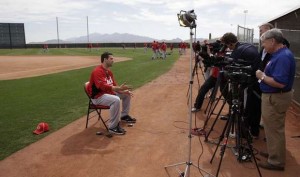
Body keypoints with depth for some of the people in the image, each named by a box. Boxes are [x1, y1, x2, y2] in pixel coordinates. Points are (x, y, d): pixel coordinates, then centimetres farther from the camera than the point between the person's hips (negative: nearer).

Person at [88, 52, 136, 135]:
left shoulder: (109, 71, 9)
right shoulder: (98, 71, -21)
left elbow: (114, 85, 9)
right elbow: (103, 86, -33)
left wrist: (123, 91, -9)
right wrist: (119, 88, -39)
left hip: (109, 93, 10)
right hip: (98, 96, -10)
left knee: (126, 94, 13)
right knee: (116, 100, -35)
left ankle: (124, 116, 28)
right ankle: (113, 127, -24)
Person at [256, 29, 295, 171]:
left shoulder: (283, 57, -24)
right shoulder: (279, 54, 8)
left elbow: (280, 83, -31)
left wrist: (262, 76, -19)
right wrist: (264, 74, 3)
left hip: (275, 98, -11)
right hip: (273, 96, 11)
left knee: (274, 130, 2)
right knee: (273, 128, 22)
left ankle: (276, 161, 16)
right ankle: (273, 153, 38)